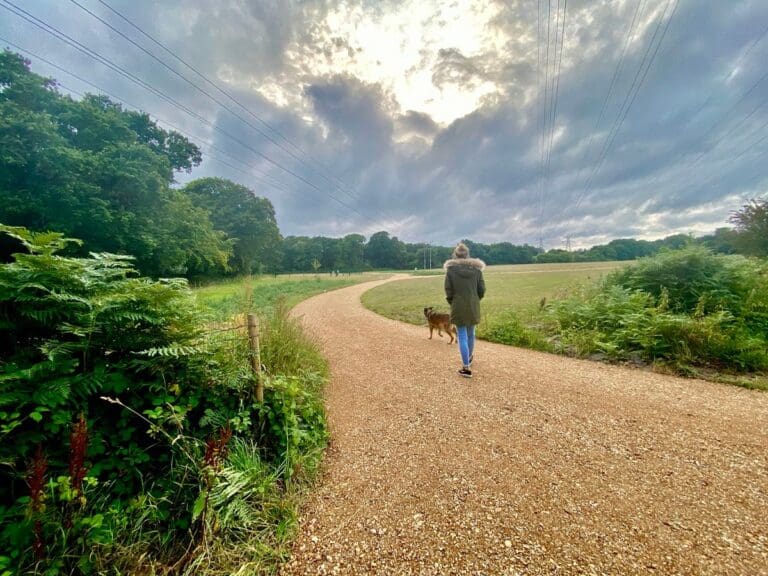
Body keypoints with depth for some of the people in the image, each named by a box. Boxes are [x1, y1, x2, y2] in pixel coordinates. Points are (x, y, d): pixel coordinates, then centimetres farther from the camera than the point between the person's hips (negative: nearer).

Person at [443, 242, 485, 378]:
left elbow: (448, 291, -8)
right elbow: (482, 290, 0)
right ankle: (469, 358, 42)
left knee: (462, 337, 3)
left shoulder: (451, 269, -10)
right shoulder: (476, 268, -2)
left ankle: (466, 367, 3)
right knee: (470, 334, 21)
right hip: (473, 307, 4)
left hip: (458, 308, -3)